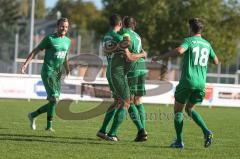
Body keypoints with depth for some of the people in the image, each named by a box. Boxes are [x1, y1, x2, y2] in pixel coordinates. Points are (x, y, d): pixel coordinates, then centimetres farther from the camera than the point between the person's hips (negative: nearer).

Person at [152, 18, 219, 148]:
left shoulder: (189, 41, -5)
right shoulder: (207, 44, 12)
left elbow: (179, 50, -26)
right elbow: (216, 61, 23)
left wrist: (160, 57, -19)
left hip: (187, 81, -5)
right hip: (201, 83, 5)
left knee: (178, 110, 10)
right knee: (189, 108, 22)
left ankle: (179, 141, 5)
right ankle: (206, 132, 1)